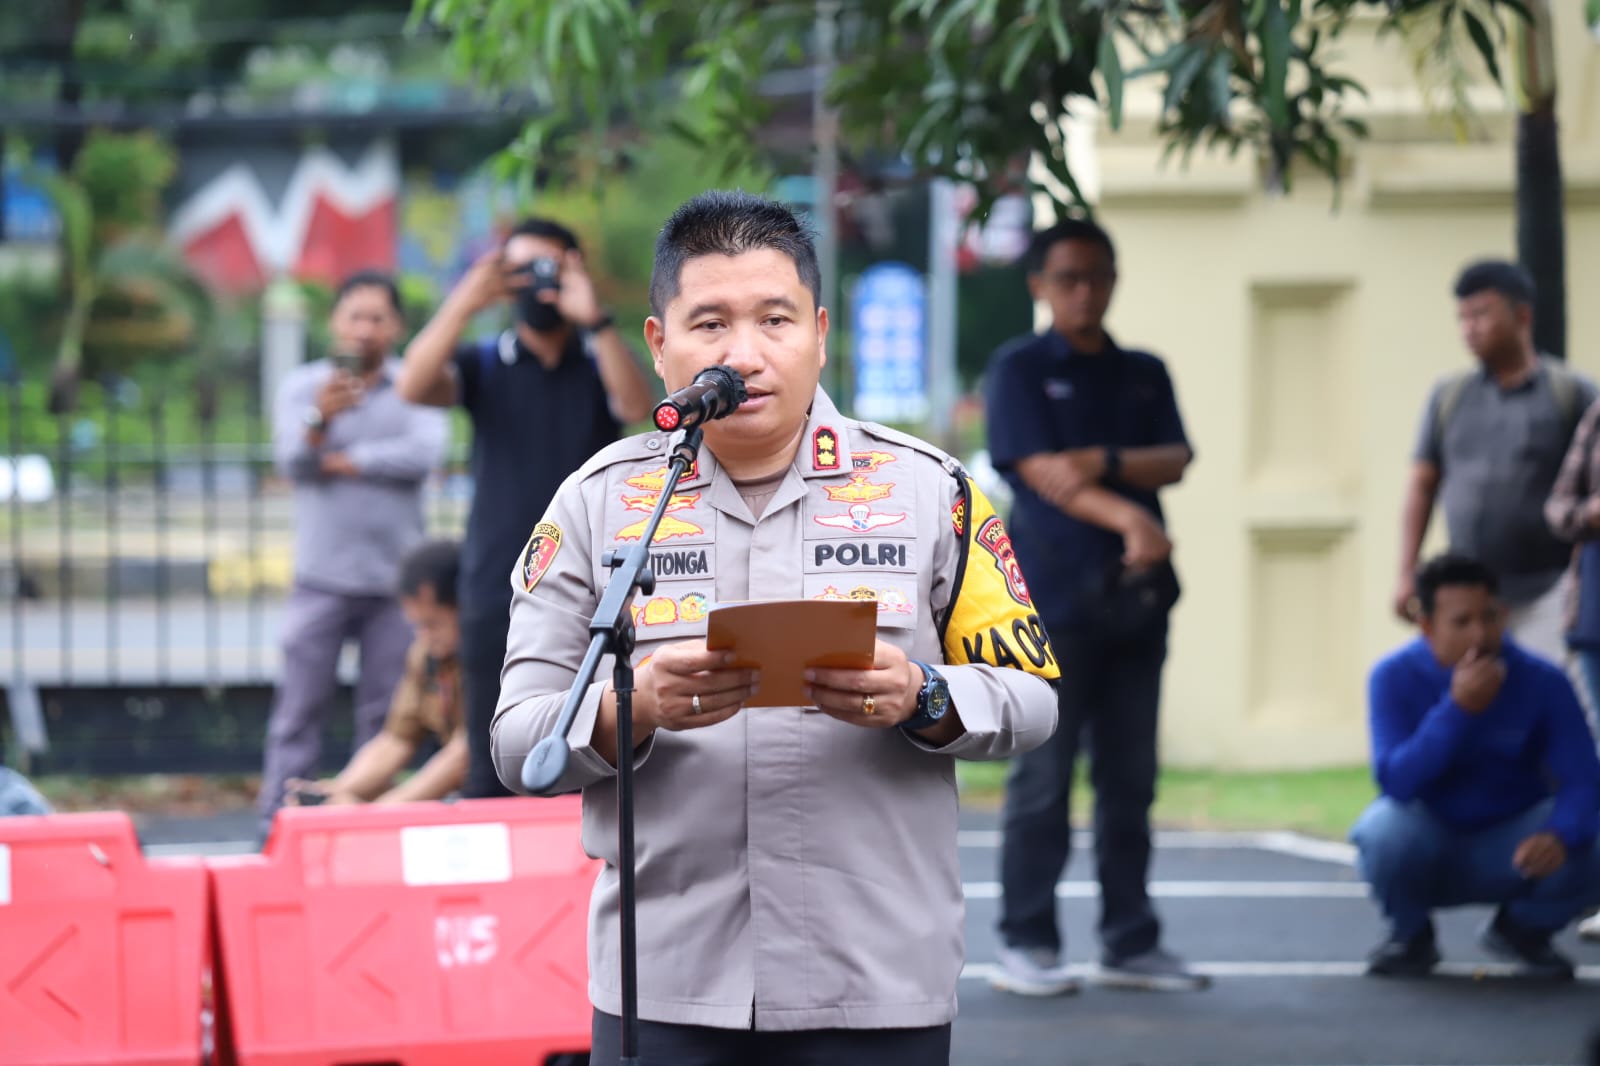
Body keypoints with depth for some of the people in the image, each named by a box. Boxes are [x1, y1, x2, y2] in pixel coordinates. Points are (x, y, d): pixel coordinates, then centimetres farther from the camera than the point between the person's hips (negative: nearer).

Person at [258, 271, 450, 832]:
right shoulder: (302, 386, 4)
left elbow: (423, 454, -13)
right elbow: (292, 461, -12)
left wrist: (341, 462, -8)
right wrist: (320, 418, -33)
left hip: (395, 578, 1)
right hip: (321, 578, -1)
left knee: (385, 713, 4)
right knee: (299, 711, -4)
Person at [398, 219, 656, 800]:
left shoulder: (600, 365, 7)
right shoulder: (483, 365, 7)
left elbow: (639, 405, -15)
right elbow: (414, 386, -12)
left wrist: (594, 320, -29)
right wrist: (464, 304, -26)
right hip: (497, 594, 0)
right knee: (492, 773, 1)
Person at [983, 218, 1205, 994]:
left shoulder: (1144, 375, 17)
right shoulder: (1019, 369, 2)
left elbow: (1174, 460, 4)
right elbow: (1043, 472, -11)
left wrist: (1104, 462, -14)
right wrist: (1127, 518, -25)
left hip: (1135, 598, 5)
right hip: (1053, 597, -5)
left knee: (1130, 778, 7)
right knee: (1044, 778, -5)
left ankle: (1130, 943, 12)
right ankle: (1025, 945, 0)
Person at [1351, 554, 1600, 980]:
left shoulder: (1543, 682, -14)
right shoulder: (1394, 678, -17)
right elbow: (1397, 781, -27)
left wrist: (1560, 835, -42)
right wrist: (1458, 707, -38)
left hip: (1508, 850, 1)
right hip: (1427, 842, -1)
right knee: (1387, 831, -36)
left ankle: (1522, 929, 8)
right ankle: (1412, 936, -1)